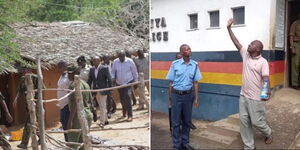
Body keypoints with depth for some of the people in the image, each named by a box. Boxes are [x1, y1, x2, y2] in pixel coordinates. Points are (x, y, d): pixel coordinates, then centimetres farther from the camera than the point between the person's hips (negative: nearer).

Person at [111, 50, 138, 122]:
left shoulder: (130, 61, -11)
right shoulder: (115, 62, -4)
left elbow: (134, 72, -1)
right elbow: (113, 71, 8)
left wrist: (136, 81, 4)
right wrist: (113, 77, -12)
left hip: (128, 82, -3)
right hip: (119, 83, 4)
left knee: (128, 97, -18)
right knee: (122, 99, 14)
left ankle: (130, 115, -13)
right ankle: (124, 112, 38)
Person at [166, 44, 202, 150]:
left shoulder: (195, 65, 2)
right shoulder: (175, 64, -5)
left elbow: (195, 82, 6)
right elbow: (171, 82, 0)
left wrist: (196, 98, 6)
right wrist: (170, 97, 0)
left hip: (188, 95, 3)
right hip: (176, 95, -2)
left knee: (187, 121, 13)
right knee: (176, 122, 5)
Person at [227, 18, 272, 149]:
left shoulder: (263, 62, -11)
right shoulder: (245, 55, 6)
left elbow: (265, 78, -19)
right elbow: (236, 42, 6)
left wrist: (267, 92, -34)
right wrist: (229, 28, 4)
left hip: (256, 98, -6)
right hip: (243, 96, 6)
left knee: (257, 121, 5)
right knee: (244, 122, 8)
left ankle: (268, 134, 38)